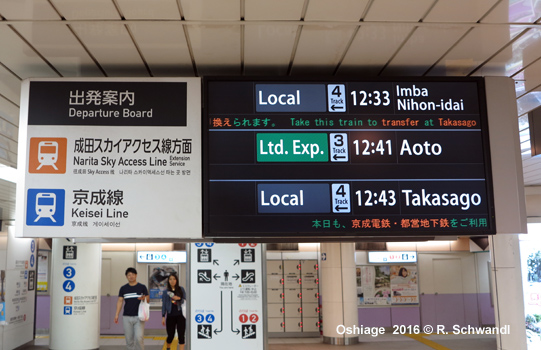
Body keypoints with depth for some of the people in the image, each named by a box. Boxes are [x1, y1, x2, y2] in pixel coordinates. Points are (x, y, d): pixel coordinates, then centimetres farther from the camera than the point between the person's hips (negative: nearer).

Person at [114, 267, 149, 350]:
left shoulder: (142, 287, 4)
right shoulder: (123, 288, 8)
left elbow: (148, 300, 6)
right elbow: (120, 301, 6)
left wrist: (144, 298, -18)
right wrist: (117, 314, -3)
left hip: (139, 316, -2)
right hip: (127, 317, 2)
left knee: (139, 337, -13)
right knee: (129, 339, 5)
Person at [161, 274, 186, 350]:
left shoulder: (181, 289, 6)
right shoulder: (166, 292, 7)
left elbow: (185, 300, 7)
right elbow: (164, 305, 8)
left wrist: (179, 299, -12)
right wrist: (163, 317, 3)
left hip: (180, 315, 0)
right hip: (171, 316, 1)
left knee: (181, 335, -5)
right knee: (170, 335, 5)